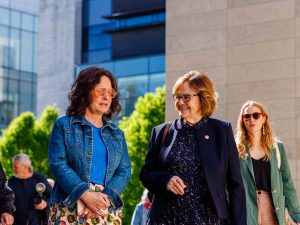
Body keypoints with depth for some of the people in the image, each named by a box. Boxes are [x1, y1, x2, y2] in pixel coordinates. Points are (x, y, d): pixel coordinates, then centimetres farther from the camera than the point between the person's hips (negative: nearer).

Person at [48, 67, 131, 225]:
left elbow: (124, 171, 7)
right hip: (68, 211, -3)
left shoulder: (117, 134, 17)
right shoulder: (64, 125, 6)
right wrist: (86, 195, -18)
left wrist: (106, 197, -13)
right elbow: (58, 164, -6)